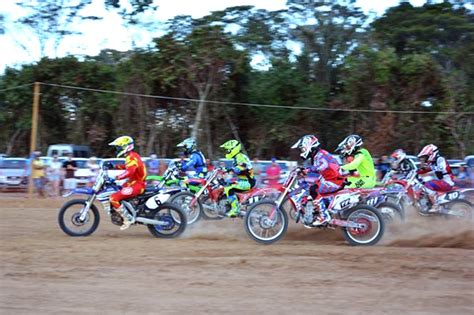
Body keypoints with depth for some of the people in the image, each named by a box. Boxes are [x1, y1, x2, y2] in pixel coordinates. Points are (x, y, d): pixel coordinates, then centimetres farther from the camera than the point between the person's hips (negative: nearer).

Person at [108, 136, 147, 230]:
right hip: (135, 182, 11)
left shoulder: (131, 157, -18)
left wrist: (116, 178, -37)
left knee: (113, 198, -21)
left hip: (136, 185, -11)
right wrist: (115, 166, 22)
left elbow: (129, 171, -35)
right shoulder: (133, 155, 13)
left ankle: (128, 218, -17)